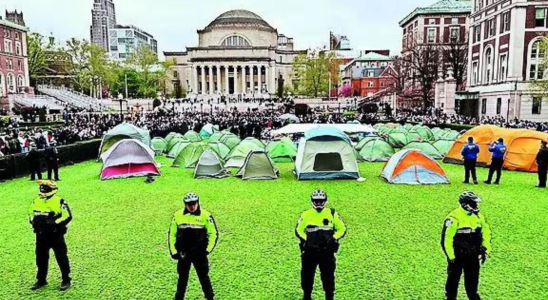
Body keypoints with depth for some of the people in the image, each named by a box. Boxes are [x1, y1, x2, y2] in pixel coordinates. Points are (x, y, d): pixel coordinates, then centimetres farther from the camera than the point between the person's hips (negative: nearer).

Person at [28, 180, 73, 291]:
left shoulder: (59, 201, -12)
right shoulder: (36, 201, 6)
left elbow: (67, 216, -14)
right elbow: (31, 213, 18)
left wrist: (54, 223, -23)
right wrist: (34, 221, -3)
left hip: (56, 234, -6)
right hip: (41, 235, 6)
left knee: (61, 257, 1)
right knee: (41, 258, 15)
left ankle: (66, 280, 13)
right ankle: (41, 280, 31)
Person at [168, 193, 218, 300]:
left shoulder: (206, 216, -10)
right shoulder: (178, 215, -4)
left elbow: (213, 234, -3)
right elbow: (172, 234, 6)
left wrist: (208, 250, -10)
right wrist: (173, 251, 1)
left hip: (200, 254, -2)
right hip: (183, 254, 2)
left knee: (204, 277, 9)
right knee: (182, 279, 16)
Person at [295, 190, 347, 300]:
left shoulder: (332, 214, 3)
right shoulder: (306, 215, 5)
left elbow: (342, 229, 7)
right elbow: (298, 230, 12)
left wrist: (334, 238, -8)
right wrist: (304, 239, -4)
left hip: (327, 251, -1)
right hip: (309, 251, 1)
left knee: (328, 275, 3)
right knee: (307, 274, 10)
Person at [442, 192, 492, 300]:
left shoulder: (478, 216, 1)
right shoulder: (454, 218, -21)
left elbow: (486, 232, 14)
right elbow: (446, 238, -20)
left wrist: (486, 250, 10)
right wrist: (450, 256, -16)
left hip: (472, 255, 6)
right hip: (457, 255, -6)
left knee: (472, 280, 18)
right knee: (453, 279, 8)